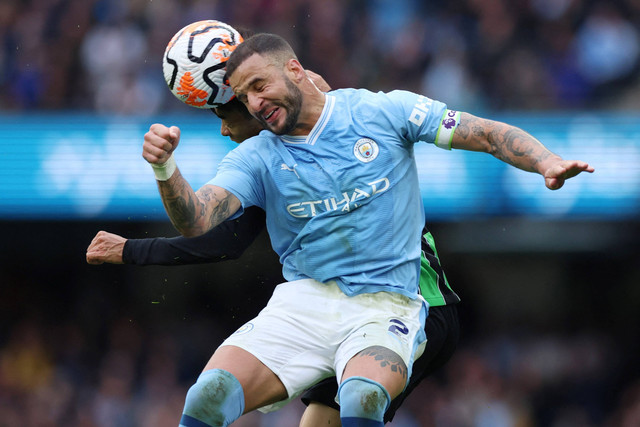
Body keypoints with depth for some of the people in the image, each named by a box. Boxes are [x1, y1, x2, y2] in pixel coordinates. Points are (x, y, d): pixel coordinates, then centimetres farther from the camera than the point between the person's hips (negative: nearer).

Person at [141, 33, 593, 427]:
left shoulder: (382, 113, 3)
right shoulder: (256, 157, 8)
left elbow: (488, 134, 3)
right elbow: (195, 221, -6)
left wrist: (548, 164, -15)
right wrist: (164, 168, -26)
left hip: (384, 305, -3)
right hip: (301, 304, 3)